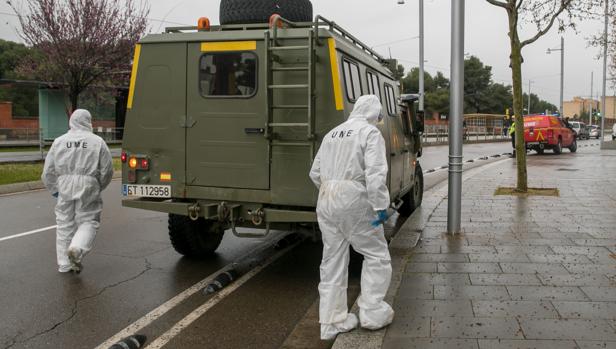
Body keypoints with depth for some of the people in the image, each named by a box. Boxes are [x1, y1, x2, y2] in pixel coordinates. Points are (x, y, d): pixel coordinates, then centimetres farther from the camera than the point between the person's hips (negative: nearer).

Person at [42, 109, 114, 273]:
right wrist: (99, 187, 17)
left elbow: (48, 171, 9)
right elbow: (107, 170, 1)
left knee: (65, 224, 11)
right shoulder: (97, 142, 0)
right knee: (88, 221, 7)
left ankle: (64, 264, 15)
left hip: (65, 187, 3)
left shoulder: (59, 141, 8)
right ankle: (77, 248, -19)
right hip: (88, 187, -3)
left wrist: (54, 189, 21)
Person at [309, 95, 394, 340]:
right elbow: (375, 173, -17)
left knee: (332, 261, 13)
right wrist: (381, 206, -15)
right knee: (377, 255, 10)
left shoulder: (332, 134, 17)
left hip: (325, 201, 7)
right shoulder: (370, 133, -4)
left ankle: (332, 322, 19)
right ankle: (372, 313, 11)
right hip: (353, 201, -7)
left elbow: (315, 173, 18)